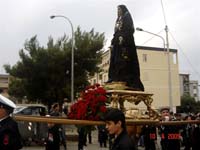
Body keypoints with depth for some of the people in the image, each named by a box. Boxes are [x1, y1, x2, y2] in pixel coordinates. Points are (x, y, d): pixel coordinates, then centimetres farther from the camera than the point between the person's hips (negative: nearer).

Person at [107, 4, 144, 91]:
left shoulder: (127, 16, 4)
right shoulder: (118, 20, 27)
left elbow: (128, 28, -12)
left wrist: (122, 37, -25)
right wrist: (113, 42, 13)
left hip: (125, 40, -9)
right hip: (118, 41, 9)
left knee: (124, 59, -18)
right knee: (115, 59, -1)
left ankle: (127, 80, -23)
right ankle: (116, 79, -4)